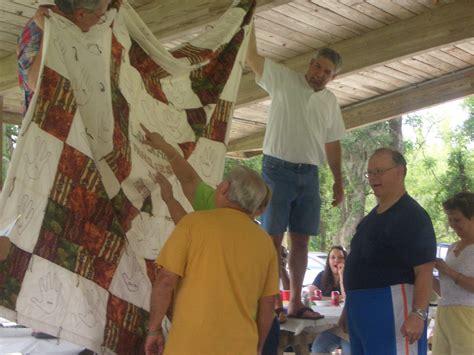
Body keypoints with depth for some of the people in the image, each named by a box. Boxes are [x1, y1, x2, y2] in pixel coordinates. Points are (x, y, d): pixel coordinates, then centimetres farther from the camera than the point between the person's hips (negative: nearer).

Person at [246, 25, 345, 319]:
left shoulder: (331, 101, 14)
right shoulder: (284, 79, 0)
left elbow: (333, 144, 18)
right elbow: (252, 56, -9)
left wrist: (339, 181, 16)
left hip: (309, 174, 5)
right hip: (278, 169, -5)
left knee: (301, 240, 7)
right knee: (273, 237, -5)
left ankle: (296, 302, 14)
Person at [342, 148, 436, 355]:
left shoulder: (411, 216, -12)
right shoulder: (373, 216, 18)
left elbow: (424, 271, -19)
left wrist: (418, 314, -28)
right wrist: (349, 306, 24)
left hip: (392, 306, -9)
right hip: (361, 309, 10)